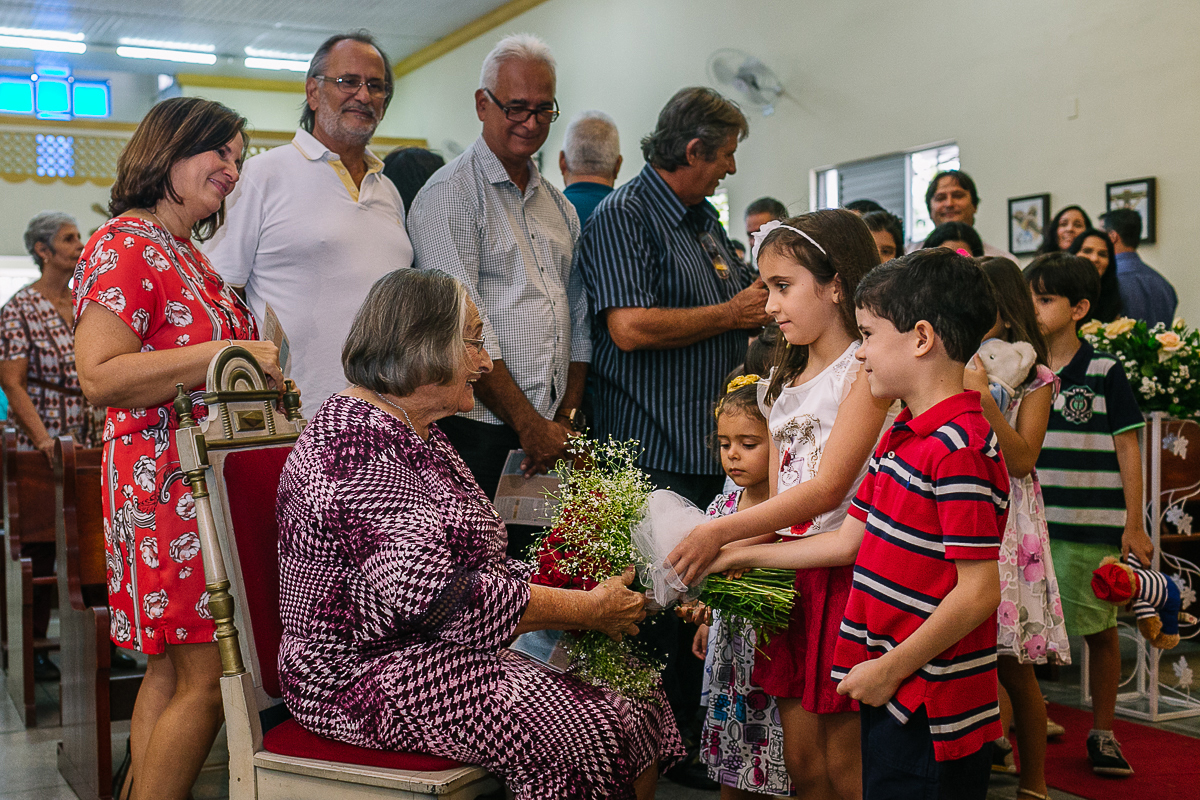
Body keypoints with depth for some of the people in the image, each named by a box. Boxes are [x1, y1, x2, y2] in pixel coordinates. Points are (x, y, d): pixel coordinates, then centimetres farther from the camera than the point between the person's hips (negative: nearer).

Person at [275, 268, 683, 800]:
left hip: (434, 652, 10)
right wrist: (584, 610, -19)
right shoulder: (360, 442, -19)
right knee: (579, 726, -25)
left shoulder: (420, 434, 15)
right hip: (360, 676, -10)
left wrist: (575, 595, -2)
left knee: (640, 700, -5)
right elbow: (431, 593, -27)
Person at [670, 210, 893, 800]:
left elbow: (827, 490, -18)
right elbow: (774, 501, 13)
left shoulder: (867, 369, -9)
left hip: (845, 569, -7)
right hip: (789, 573, 7)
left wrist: (720, 533, -21)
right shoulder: (781, 385, 16)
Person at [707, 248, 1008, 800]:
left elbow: (979, 591, -23)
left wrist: (891, 669, -17)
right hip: (889, 690, 9)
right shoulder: (899, 436, 11)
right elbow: (849, 542, 15)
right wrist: (740, 557, 17)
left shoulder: (961, 449, -21)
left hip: (931, 707, -9)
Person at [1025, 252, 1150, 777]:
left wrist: (1134, 526, -4)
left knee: (1099, 630, 8)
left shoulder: (1105, 373, -4)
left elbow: (1127, 448, -2)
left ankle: (1102, 732, 24)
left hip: (1094, 527, -2)